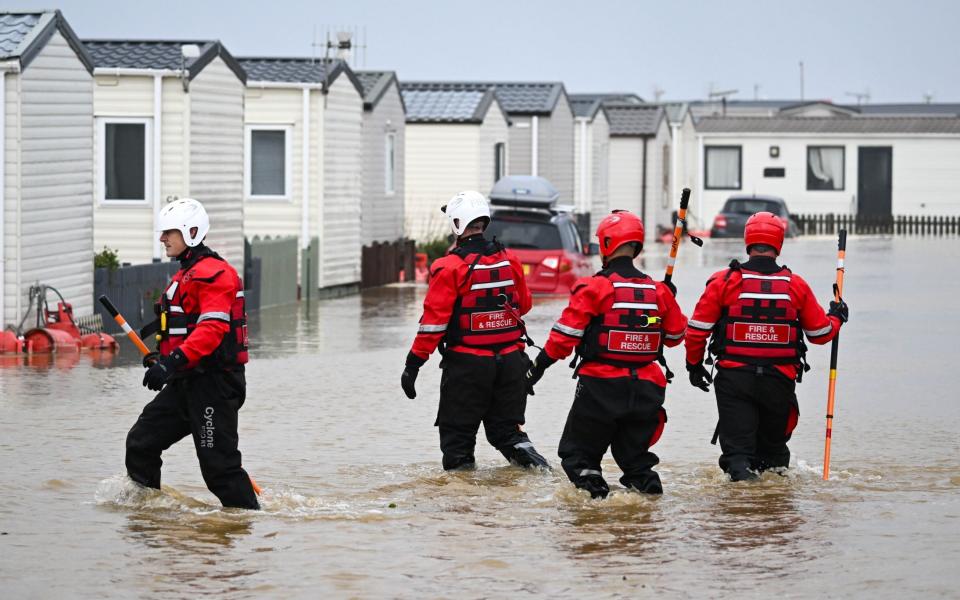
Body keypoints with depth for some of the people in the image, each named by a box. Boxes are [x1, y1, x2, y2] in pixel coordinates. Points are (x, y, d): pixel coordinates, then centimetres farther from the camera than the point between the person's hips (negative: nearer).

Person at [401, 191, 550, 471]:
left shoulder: (450, 267, -14)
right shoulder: (509, 260, 2)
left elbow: (434, 319, -15)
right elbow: (524, 305, 15)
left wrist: (413, 363, -10)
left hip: (467, 363, -5)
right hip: (510, 359, 5)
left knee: (457, 433, 6)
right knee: (505, 427, 15)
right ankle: (523, 451, -7)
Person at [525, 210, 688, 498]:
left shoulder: (594, 288, -11)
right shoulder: (659, 291, 3)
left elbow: (565, 336, -11)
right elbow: (675, 336, 14)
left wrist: (538, 367, 0)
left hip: (601, 387, -4)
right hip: (645, 387, 4)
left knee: (577, 453, 8)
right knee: (634, 454, 19)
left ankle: (592, 487, -14)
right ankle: (646, 483, -3)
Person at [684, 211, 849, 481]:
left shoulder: (723, 281, -5)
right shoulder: (796, 285, 0)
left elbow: (697, 329, -3)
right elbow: (821, 333, 9)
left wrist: (694, 365, 13)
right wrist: (837, 317, 31)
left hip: (734, 379, -2)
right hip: (780, 381, 2)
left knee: (737, 444, -1)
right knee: (773, 446, 20)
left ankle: (739, 470, -26)